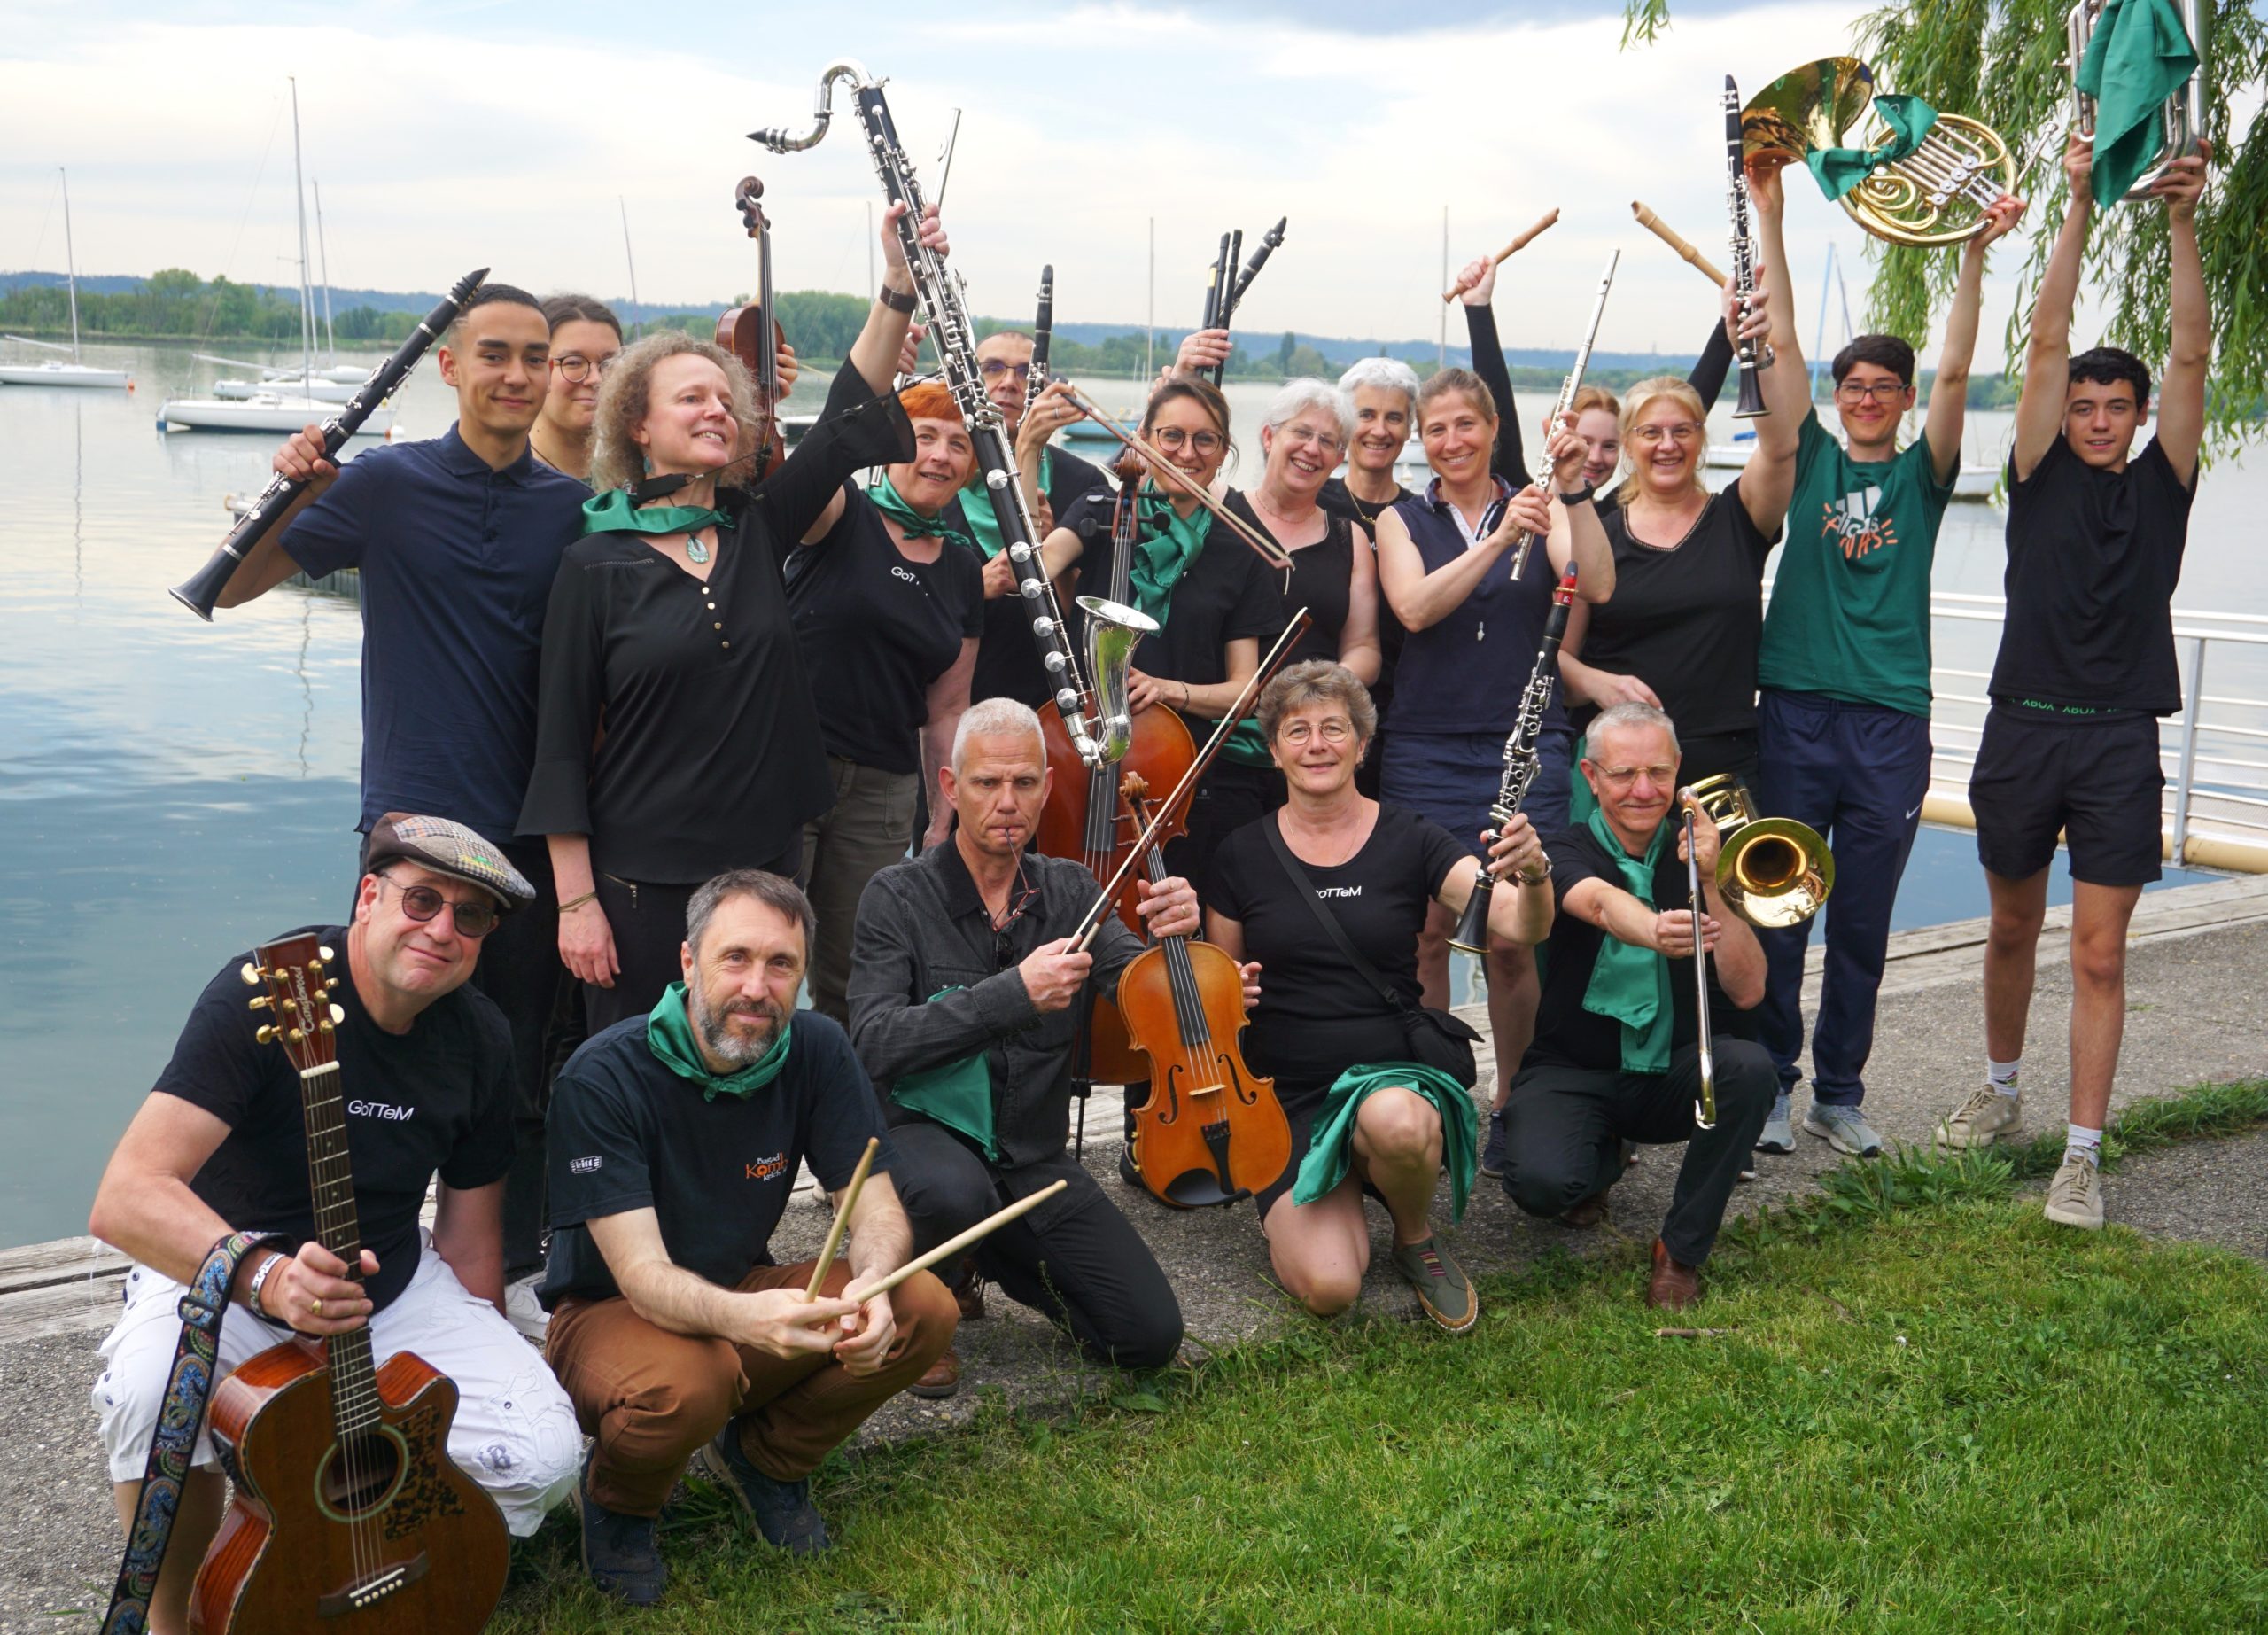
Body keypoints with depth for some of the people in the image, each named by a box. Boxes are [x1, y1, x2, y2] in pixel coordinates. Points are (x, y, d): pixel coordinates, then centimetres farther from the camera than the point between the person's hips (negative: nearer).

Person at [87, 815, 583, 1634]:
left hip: (390, 1284, 4)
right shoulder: (263, 994, -22)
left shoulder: (480, 1038, -4)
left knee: (543, 1452, -18)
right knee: (153, 1389, -38)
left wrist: (479, 1369, 2)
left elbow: (469, 1231, 7)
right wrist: (266, 1278, -47)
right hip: (218, 1276, -4)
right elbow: (125, 1199, -31)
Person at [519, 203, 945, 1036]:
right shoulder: (595, 564, -5)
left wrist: (899, 287, -14)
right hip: (643, 882, -4)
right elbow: (562, 743, -5)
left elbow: (852, 417, -3)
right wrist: (575, 901, -9)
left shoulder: (758, 530, 7)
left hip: (766, 863, 4)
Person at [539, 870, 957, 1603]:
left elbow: (877, 1210, -11)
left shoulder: (816, 1052, -10)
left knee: (925, 1311, -19)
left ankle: (763, 1457, 7)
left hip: (743, 1292, 5)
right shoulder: (603, 1077, -24)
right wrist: (744, 1317, -52)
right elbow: (641, 1274, -30)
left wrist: (870, 1285, -36)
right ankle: (615, 1501, -1)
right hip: (611, 1313, -4)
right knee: (684, 1383, -39)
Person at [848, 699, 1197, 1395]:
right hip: (927, 1132, -4)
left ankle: (1003, 1259, 21)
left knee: (1150, 1336, -7)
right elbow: (876, 1046, -22)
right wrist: (1013, 993, -31)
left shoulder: (1069, 891, 3)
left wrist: (1171, 940, -31)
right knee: (956, 1195, -40)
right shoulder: (899, 896, -9)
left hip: (1036, 1156, 4)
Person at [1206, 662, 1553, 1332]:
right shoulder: (1243, 855, 3)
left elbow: (1522, 927, -13)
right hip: (1287, 1098, 0)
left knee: (1398, 1123, -40)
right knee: (1328, 1286, -23)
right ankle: (1294, 1208, 15)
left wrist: (1532, 871, -34)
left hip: (1390, 1075, 0)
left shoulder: (1409, 840, 0)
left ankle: (1417, 1240, -3)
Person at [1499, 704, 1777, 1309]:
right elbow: (1602, 903, -34)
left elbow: (1747, 991, -9)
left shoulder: (1694, 851, 1)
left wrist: (1708, 887, -22)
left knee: (1749, 1067, -31)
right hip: (1573, 1071, -2)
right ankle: (1600, 1159, 11)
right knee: (1540, 1182, -30)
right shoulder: (1568, 853, -7)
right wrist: (1656, 933, -56)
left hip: (1677, 1070, 2)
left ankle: (1681, 1249, -11)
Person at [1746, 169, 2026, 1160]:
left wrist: (1975, 253, -13)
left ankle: (1840, 1093, 19)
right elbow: (1778, 344, 2)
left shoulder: (1921, 474, 9)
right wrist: (1768, 216, -4)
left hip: (1891, 722, 1)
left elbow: (1955, 370, -4)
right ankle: (1768, 1085, 14)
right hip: (1796, 709, -1)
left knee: (1863, 923, 8)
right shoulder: (1811, 460, 8)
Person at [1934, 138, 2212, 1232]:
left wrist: (2179, 226, -7)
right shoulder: (2041, 477, 6)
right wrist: (2079, 211, -4)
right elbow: (2046, 342, 0)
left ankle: (2082, 1155, -2)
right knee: (2013, 928, 15)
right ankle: (2000, 1092, 35)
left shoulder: (2161, 485, 6)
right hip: (2024, 727, 1)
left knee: (2099, 952, -4)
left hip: (2119, 741, -1)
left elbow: (2192, 355, -1)